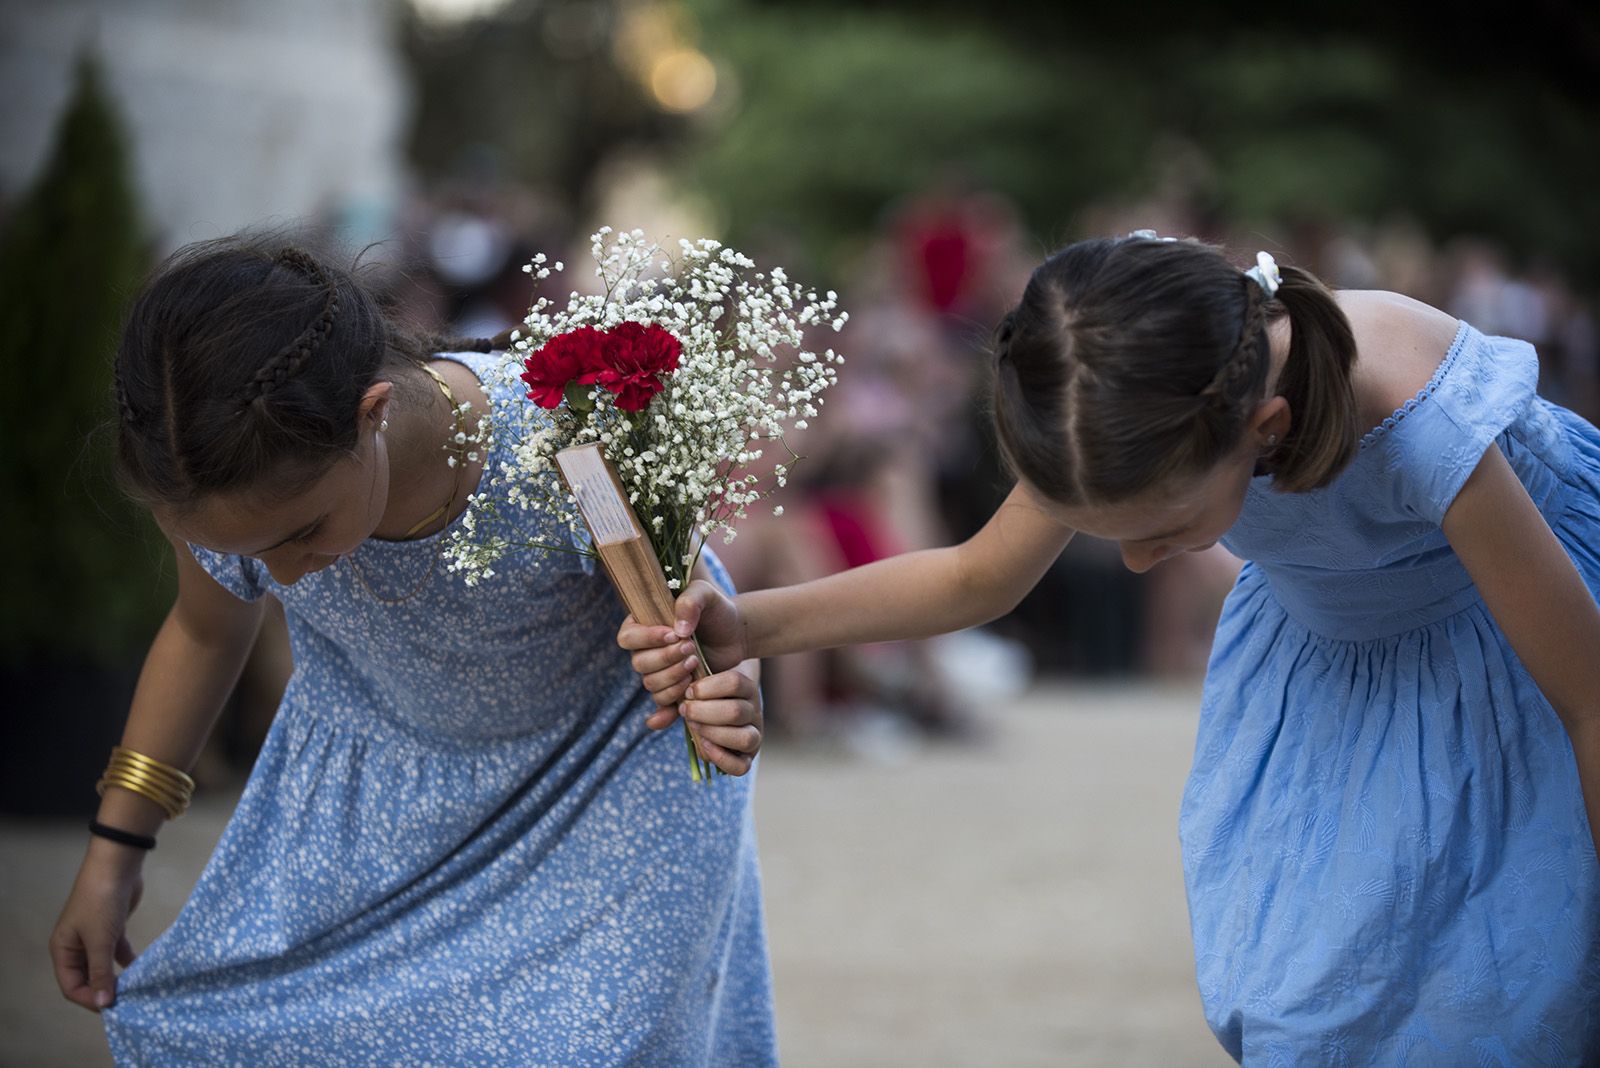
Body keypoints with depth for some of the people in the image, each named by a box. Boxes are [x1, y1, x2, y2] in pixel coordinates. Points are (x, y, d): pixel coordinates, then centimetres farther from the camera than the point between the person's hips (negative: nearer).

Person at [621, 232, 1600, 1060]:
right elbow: (979, 578, -8)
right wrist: (748, 627, -22)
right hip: (1316, 641, 4)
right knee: (1285, 988, 2)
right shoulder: (1113, 414, -30)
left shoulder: (1423, 430, -44)